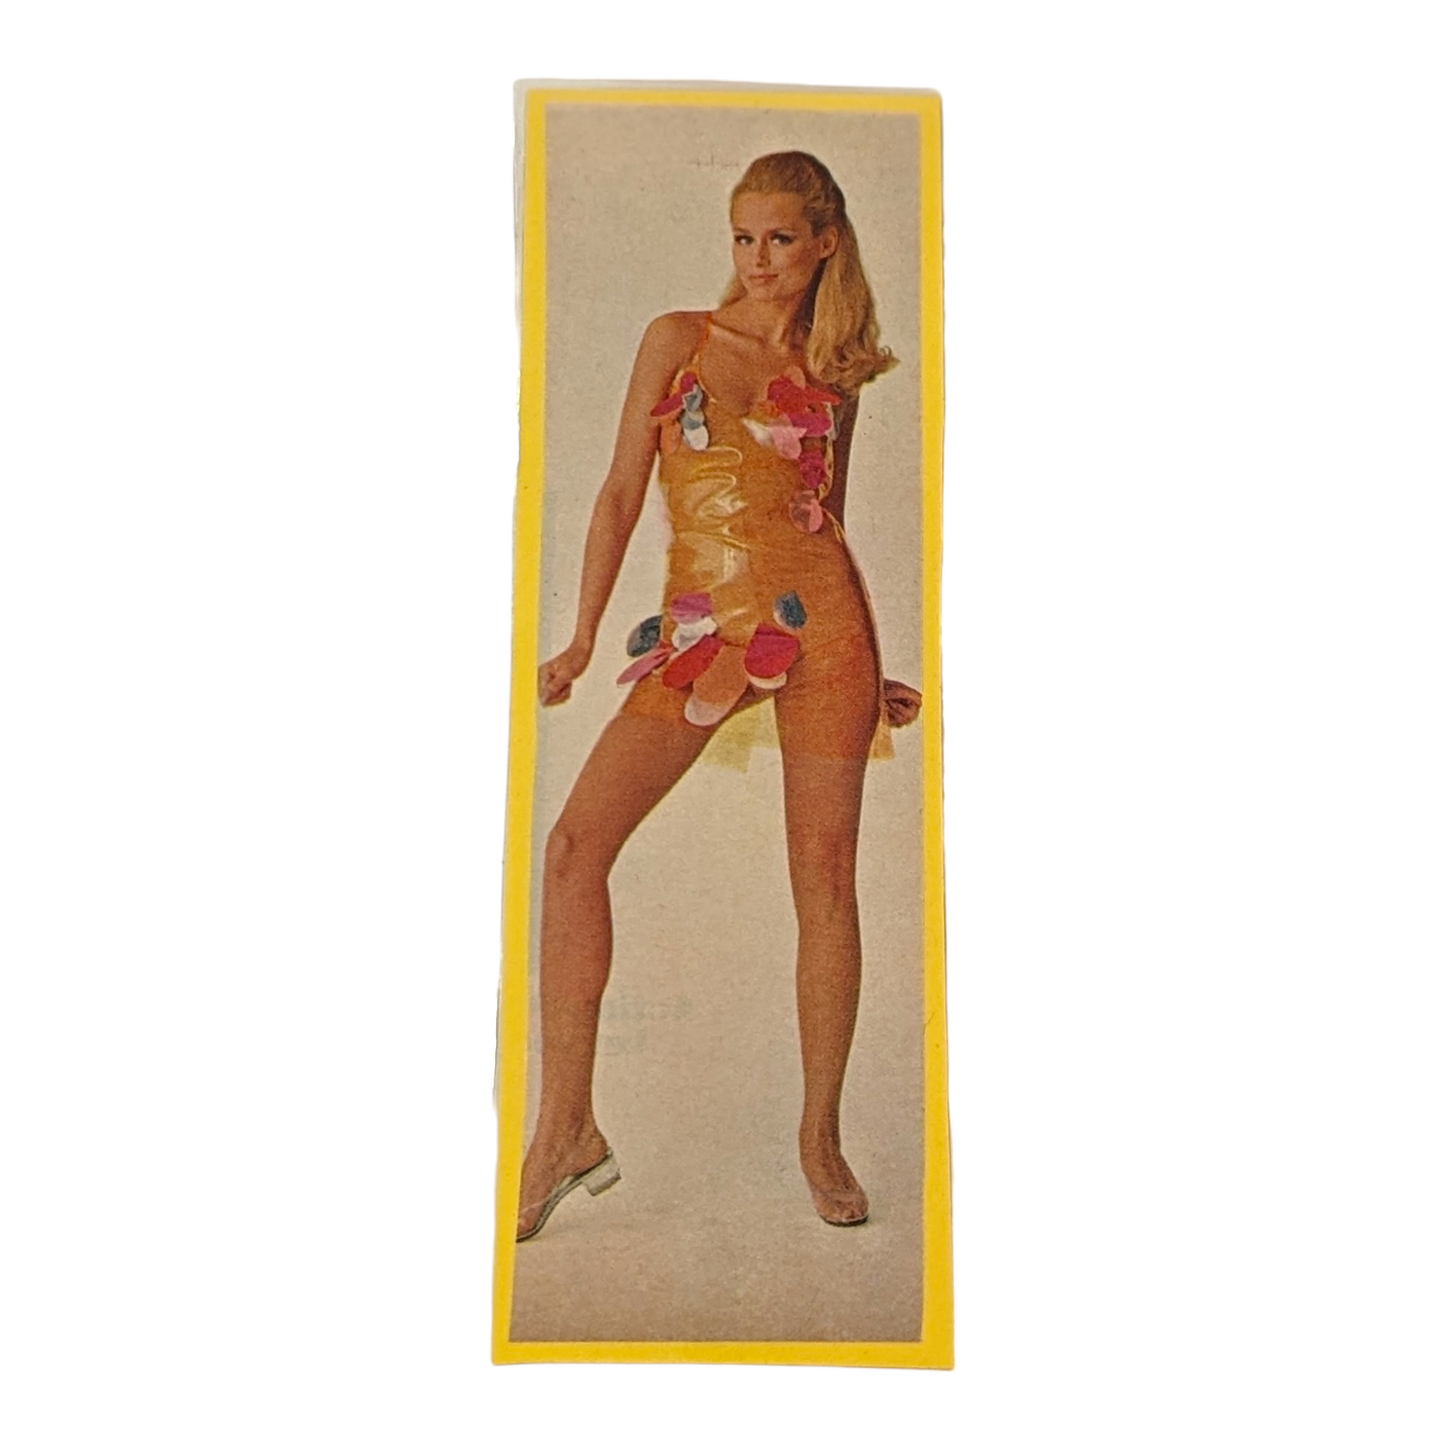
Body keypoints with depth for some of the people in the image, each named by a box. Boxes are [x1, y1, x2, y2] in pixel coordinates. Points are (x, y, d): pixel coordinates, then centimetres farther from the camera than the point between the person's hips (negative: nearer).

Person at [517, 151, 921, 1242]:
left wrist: (872, 670, 15)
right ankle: (568, 1130, -3)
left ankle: (821, 1133, 15)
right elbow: (622, 490, 6)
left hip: (817, 619, 0)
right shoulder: (678, 339, 10)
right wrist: (582, 637, -1)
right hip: (701, 631, 0)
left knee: (824, 878, 0)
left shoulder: (834, 375, 12)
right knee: (576, 845, -13)